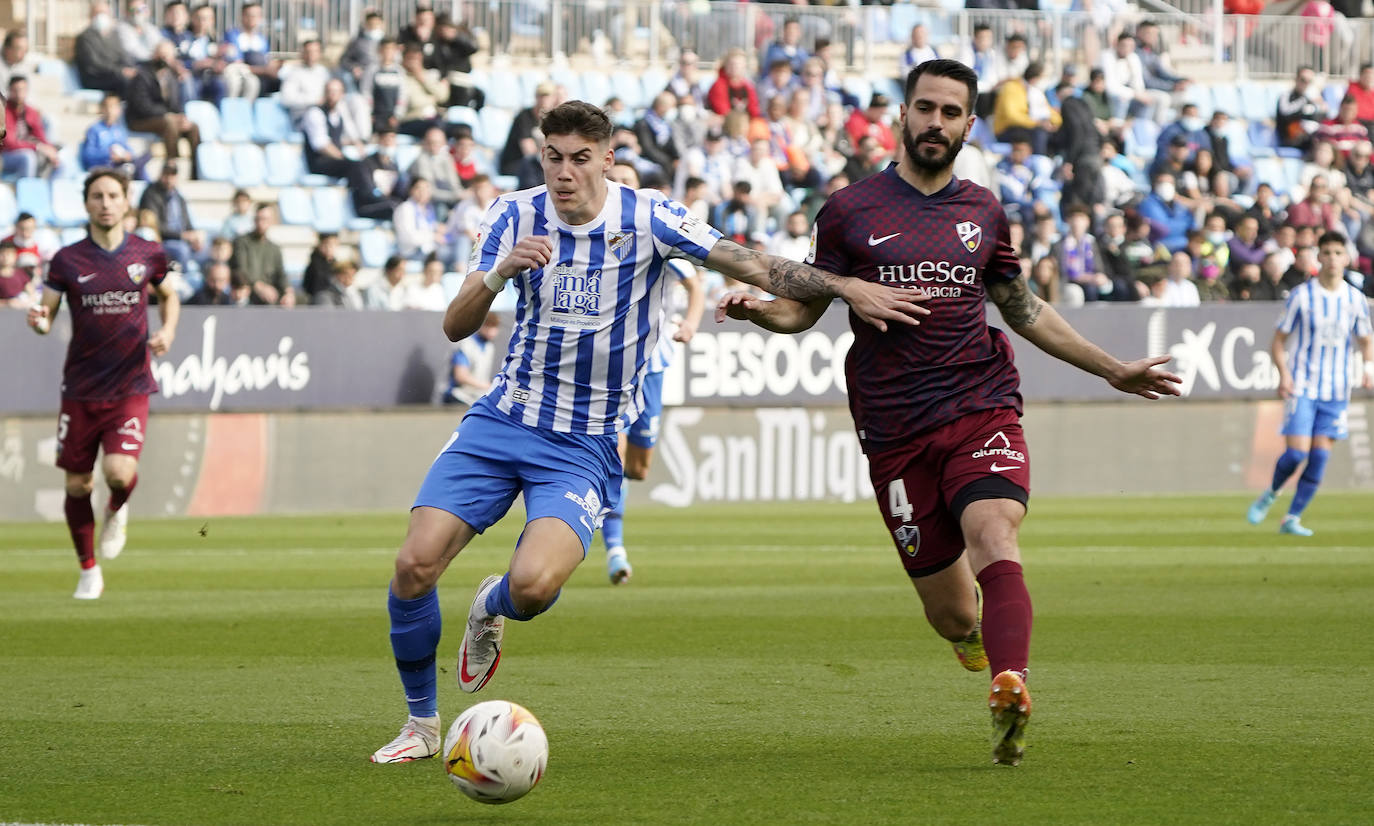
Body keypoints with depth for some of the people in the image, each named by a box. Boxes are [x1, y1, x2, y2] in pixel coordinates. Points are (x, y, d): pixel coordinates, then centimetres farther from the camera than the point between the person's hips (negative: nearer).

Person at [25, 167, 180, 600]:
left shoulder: (148, 254, 1)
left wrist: (168, 330, 0)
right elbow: (46, 315, 1)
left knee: (119, 471, -22)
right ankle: (89, 570, 26)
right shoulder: (68, 260, -2)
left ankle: (117, 511, 16)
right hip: (81, 388, 1)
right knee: (77, 484, 5)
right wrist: (38, 318, -23)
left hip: (130, 387, -1)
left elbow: (168, 296, 19)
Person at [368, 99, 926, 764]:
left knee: (533, 585, -26)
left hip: (585, 445, -2)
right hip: (504, 417, 2)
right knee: (414, 565, -13)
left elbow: (753, 266, -9)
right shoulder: (517, 216, -2)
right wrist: (499, 274, -26)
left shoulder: (646, 218, -9)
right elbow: (455, 328, -6)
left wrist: (847, 287, -20)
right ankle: (421, 722, 9)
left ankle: (492, 610, 14)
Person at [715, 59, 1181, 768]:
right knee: (951, 614, 0)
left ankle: (1009, 692, -45)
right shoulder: (851, 211, 6)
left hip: (981, 409, 1)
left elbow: (1024, 310, 26)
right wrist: (758, 310, -12)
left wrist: (1115, 371, 27)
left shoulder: (982, 212, 13)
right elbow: (807, 306, 11)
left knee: (995, 542, -28)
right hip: (895, 433, -1)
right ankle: (980, 633, 37)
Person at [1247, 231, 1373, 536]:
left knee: (1319, 456, -3)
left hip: (1336, 391, 3)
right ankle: (1271, 494, 18)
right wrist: (1283, 373, -14)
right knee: (1296, 452, -12)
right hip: (1302, 387, -3)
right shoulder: (1301, 296, -4)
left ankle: (1292, 519, 8)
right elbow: (1279, 340, 1)